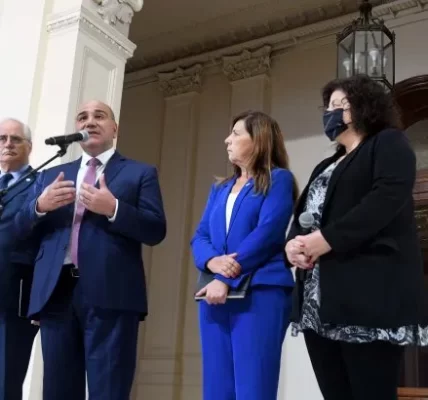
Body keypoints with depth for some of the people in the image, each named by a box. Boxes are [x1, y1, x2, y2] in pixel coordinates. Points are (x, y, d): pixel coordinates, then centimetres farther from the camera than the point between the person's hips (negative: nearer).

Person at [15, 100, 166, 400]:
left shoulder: (140, 173, 11)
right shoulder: (51, 175, 23)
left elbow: (156, 230, 0)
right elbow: (22, 228, 18)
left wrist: (113, 208, -14)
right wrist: (40, 205, -4)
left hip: (110, 293, -4)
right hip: (55, 292, 4)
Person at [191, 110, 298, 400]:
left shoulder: (278, 179, 4)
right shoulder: (220, 188, 23)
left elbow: (268, 232, -10)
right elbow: (200, 236, 13)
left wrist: (228, 279, -15)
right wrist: (212, 261, -11)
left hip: (260, 293, -6)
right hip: (215, 293, 6)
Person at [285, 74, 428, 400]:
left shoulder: (389, 144, 5)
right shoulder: (327, 165, 29)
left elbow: (387, 198, -13)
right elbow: (303, 213, 22)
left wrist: (327, 239, -18)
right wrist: (293, 243, -2)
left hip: (370, 296, -7)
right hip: (318, 304, 8)